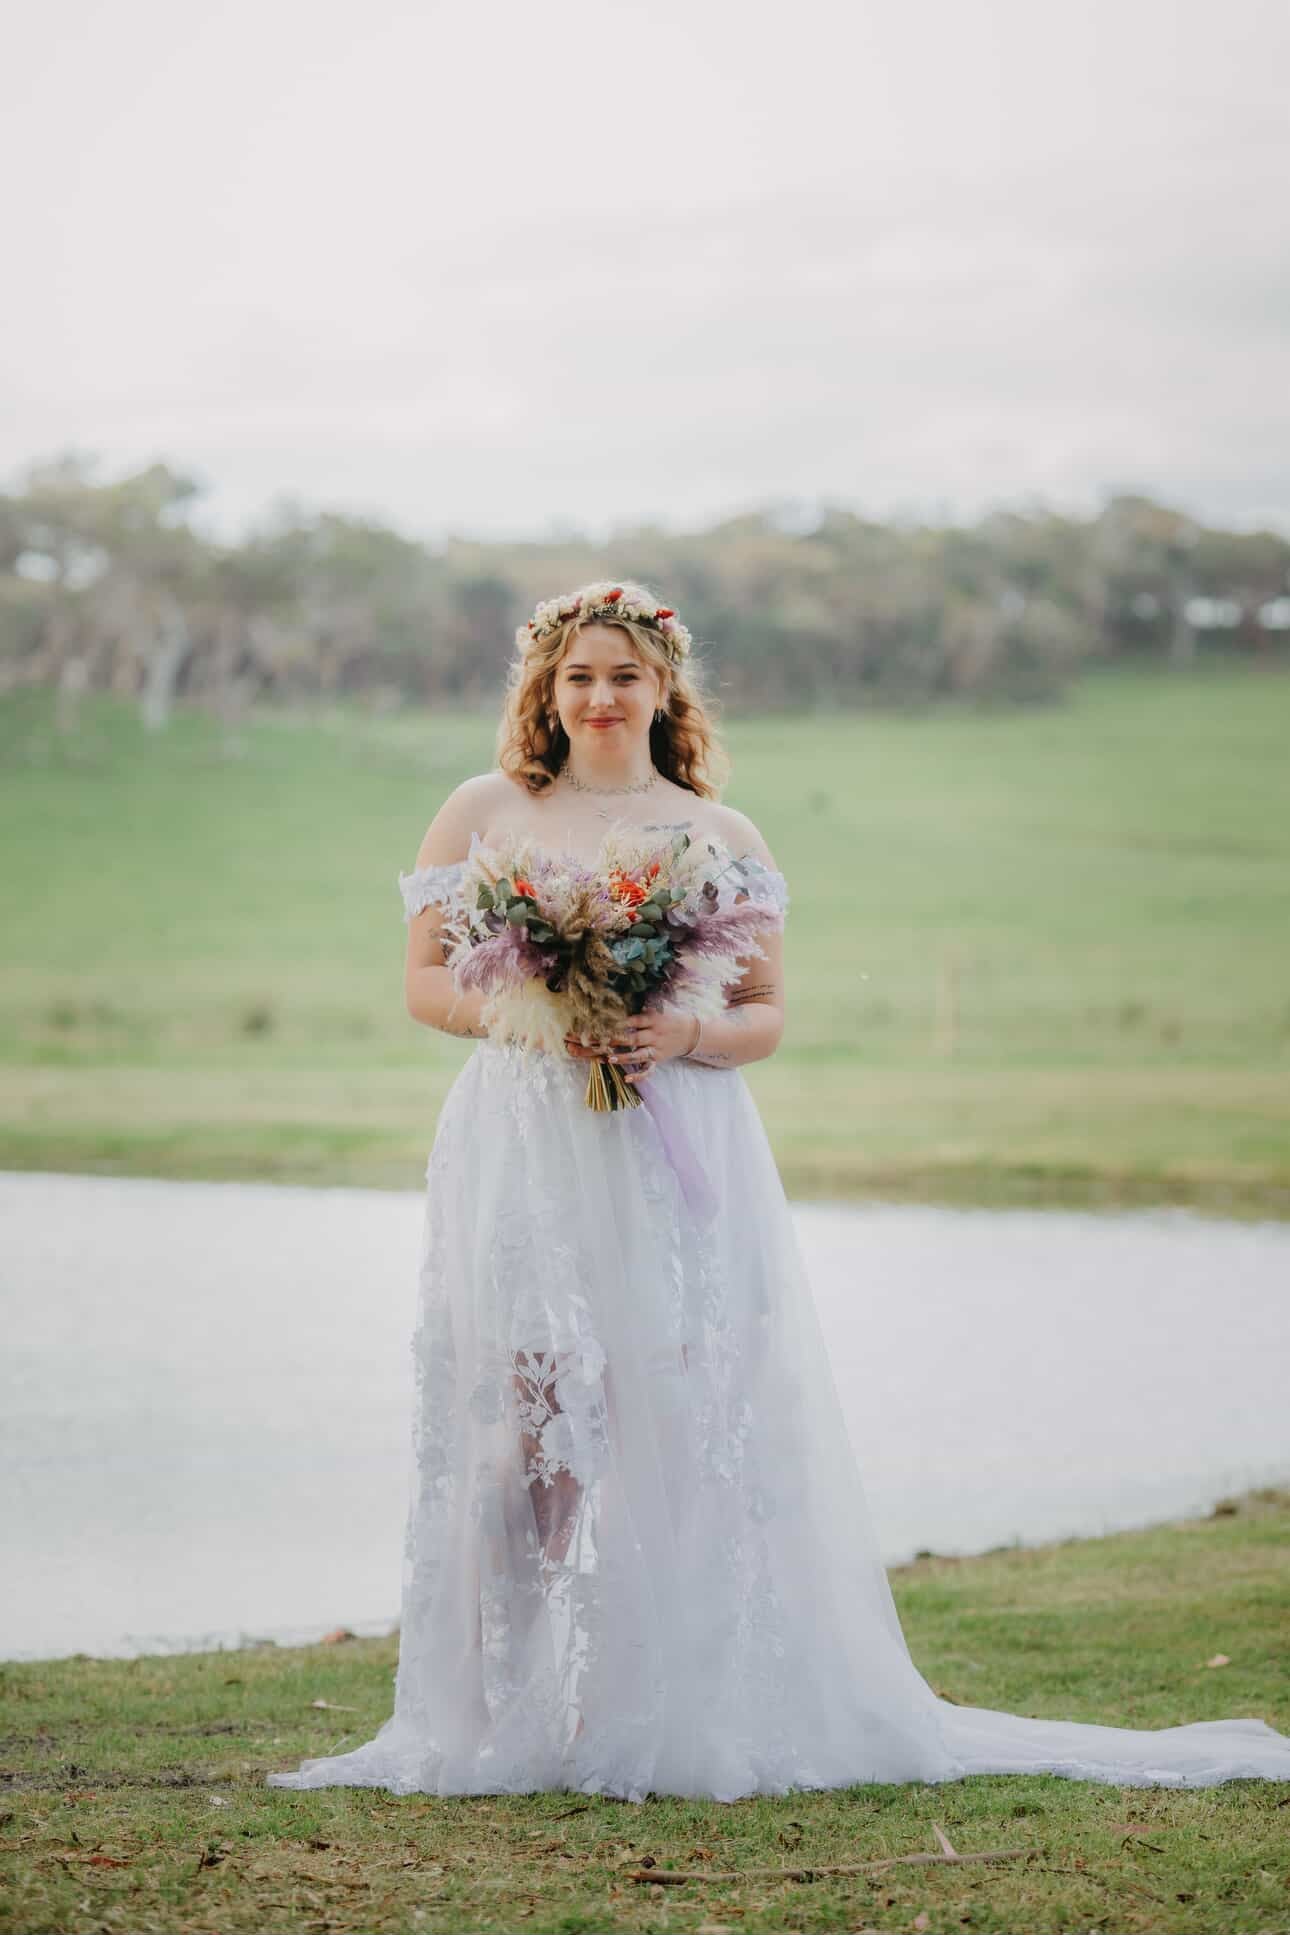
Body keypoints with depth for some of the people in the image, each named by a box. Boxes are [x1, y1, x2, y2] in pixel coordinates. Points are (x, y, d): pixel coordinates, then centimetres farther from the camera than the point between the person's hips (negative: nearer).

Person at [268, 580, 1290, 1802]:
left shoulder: (720, 838, 12)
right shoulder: (484, 814, 11)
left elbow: (766, 1016, 10)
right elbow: (426, 982, 9)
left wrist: (682, 1035, -11)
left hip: (678, 1164, 1)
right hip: (523, 1156, -1)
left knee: (688, 1420, -5)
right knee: (529, 1416, -8)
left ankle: (683, 1713, 0)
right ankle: (520, 1713, -2)